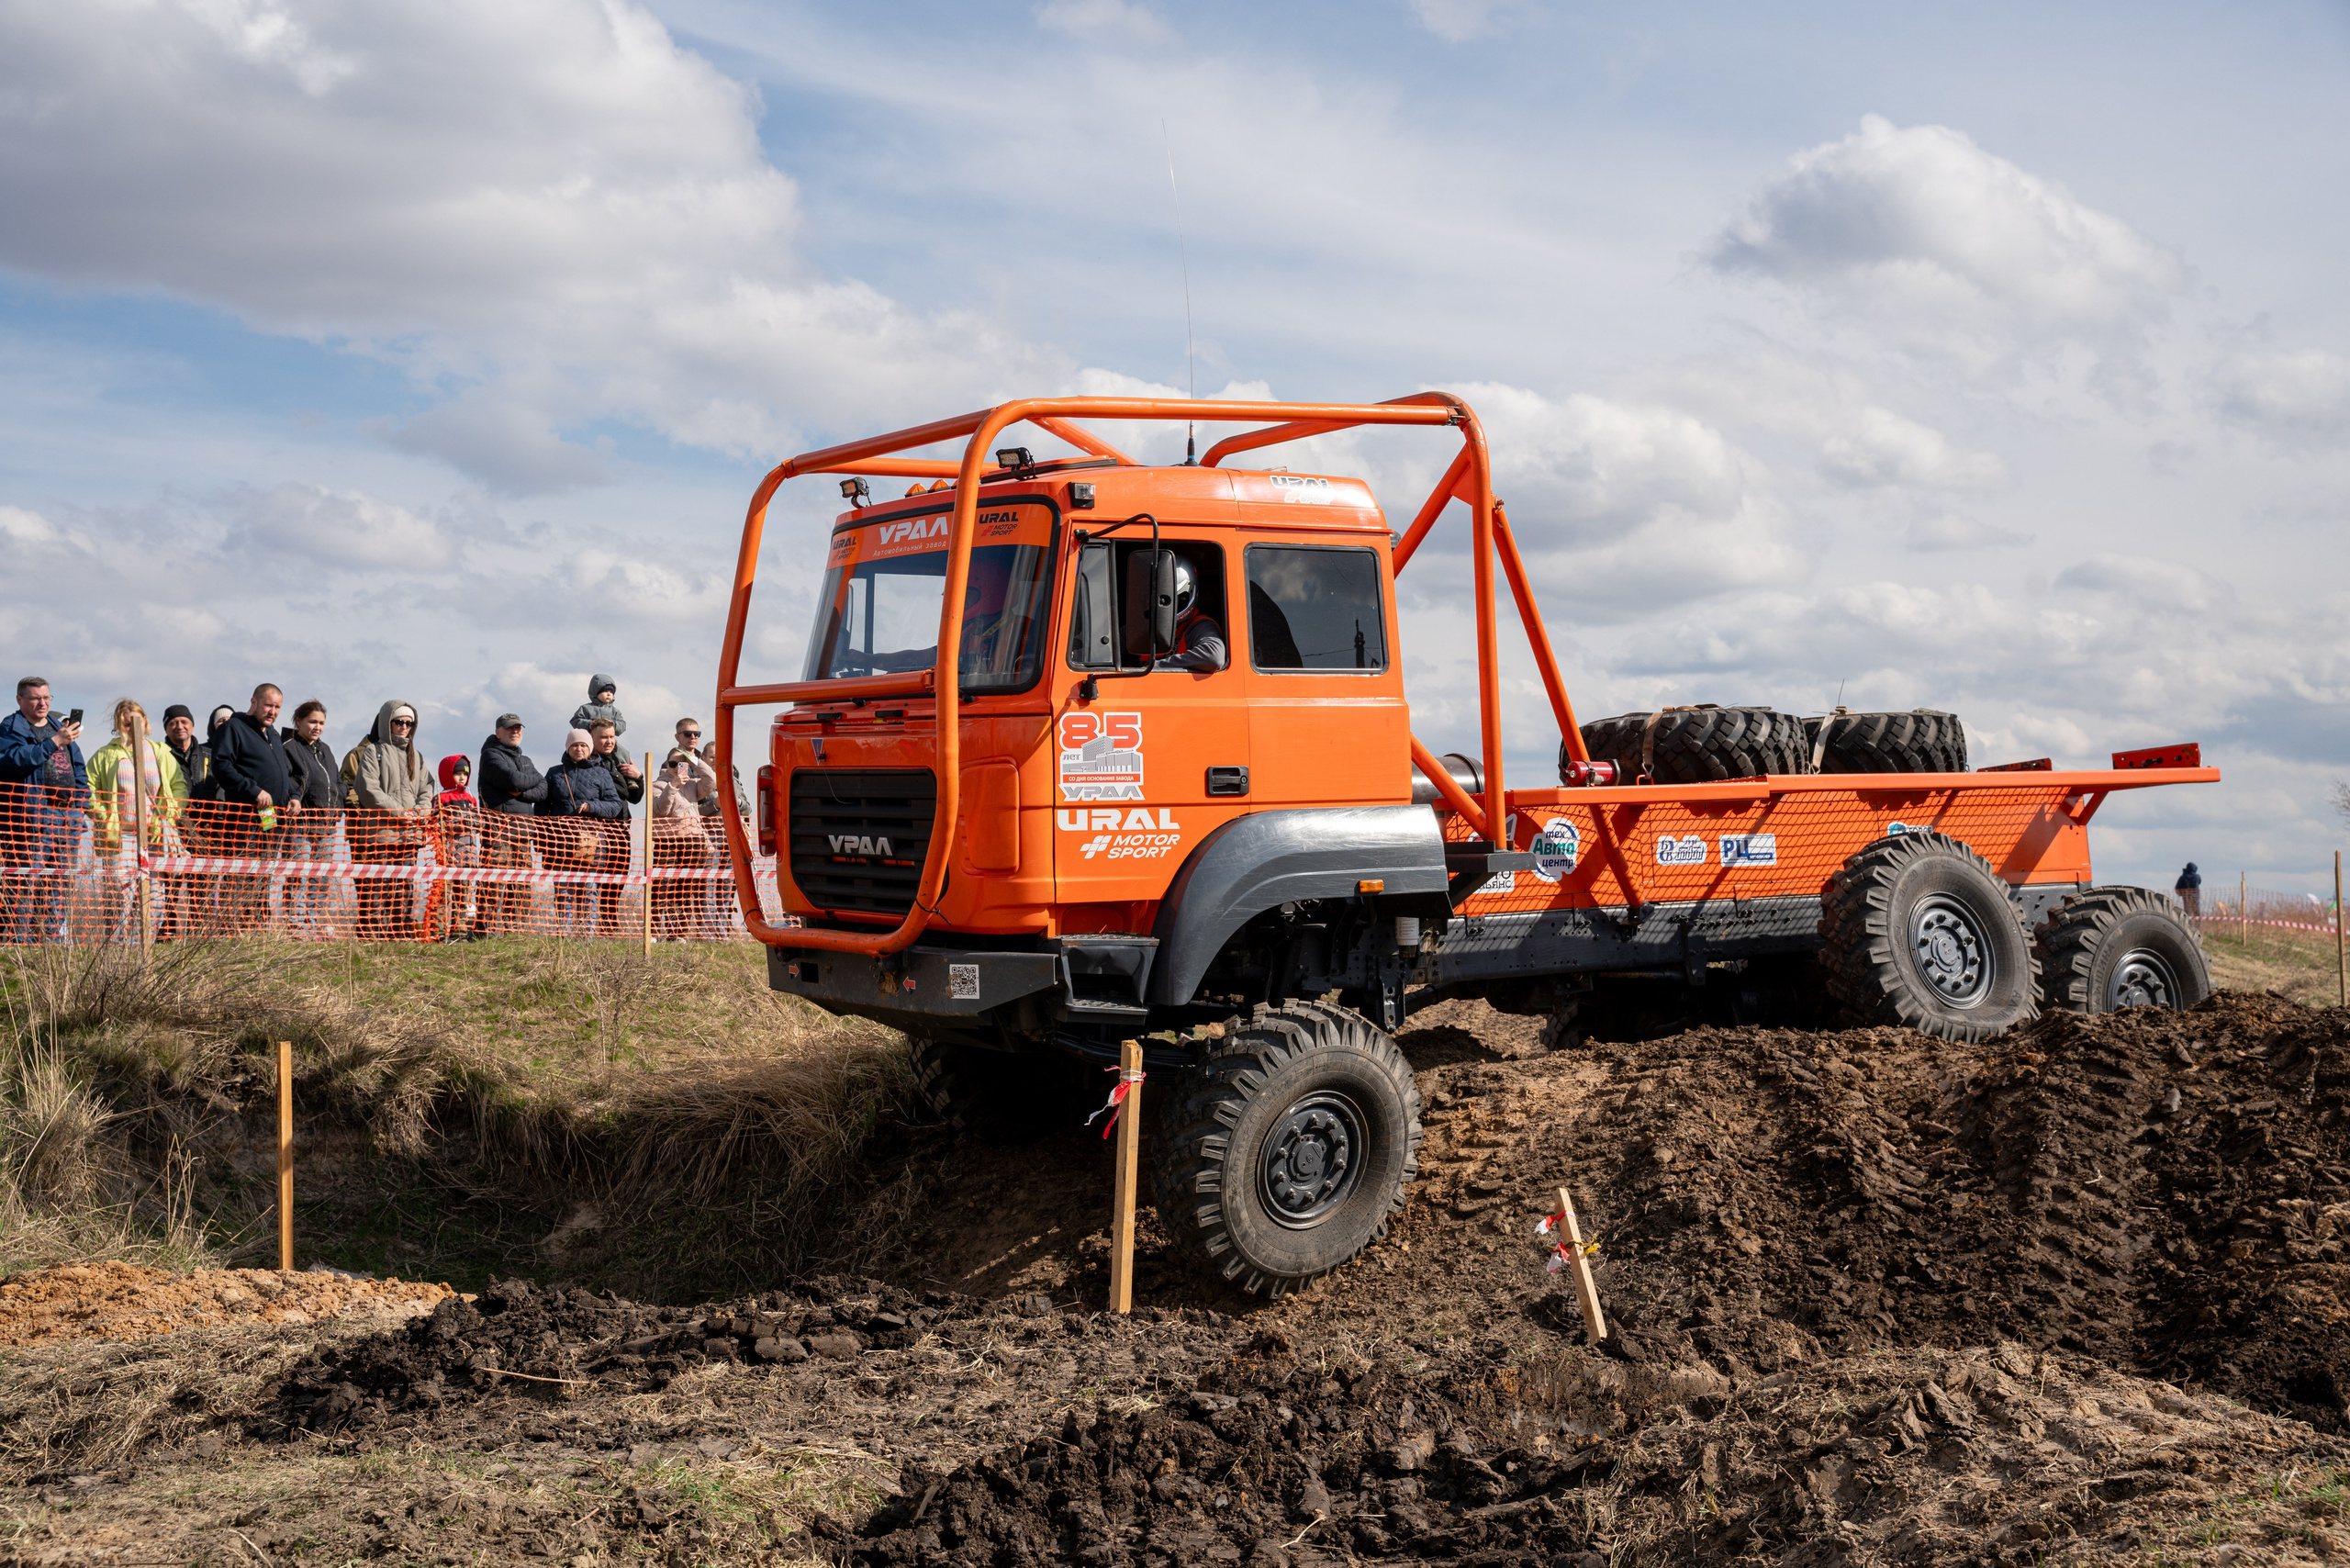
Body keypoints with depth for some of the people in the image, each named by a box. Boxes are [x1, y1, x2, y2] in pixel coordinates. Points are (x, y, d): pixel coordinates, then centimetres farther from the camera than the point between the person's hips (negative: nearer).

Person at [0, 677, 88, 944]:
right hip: (30, 817, -7)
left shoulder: (60, 727, 20)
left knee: (58, 884, 9)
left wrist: (81, 806, 12)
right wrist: (54, 741, -22)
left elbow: (79, 768, 23)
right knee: (26, 882, -10)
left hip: (66, 817, 7)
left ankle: (50, 939, 16)